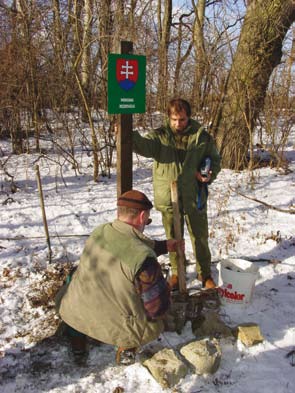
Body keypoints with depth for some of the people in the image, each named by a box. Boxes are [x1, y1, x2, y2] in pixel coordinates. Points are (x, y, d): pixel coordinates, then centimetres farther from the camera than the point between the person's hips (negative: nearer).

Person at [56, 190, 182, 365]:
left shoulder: (98, 232, -7)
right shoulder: (144, 259, -27)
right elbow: (158, 309, -17)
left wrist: (164, 246, 24)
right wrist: (165, 287, 4)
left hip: (76, 314, 4)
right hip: (120, 329, -4)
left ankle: (78, 338, 26)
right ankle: (128, 345, 8)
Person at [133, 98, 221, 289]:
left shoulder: (202, 137, -1)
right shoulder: (160, 135, -3)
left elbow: (215, 159, 11)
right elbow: (145, 145, -24)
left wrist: (210, 175, -9)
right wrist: (131, 136, -45)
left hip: (194, 197, 0)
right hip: (168, 198, 0)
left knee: (200, 238, 11)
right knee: (173, 238, 14)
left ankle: (205, 274, 32)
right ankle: (176, 272, 34)